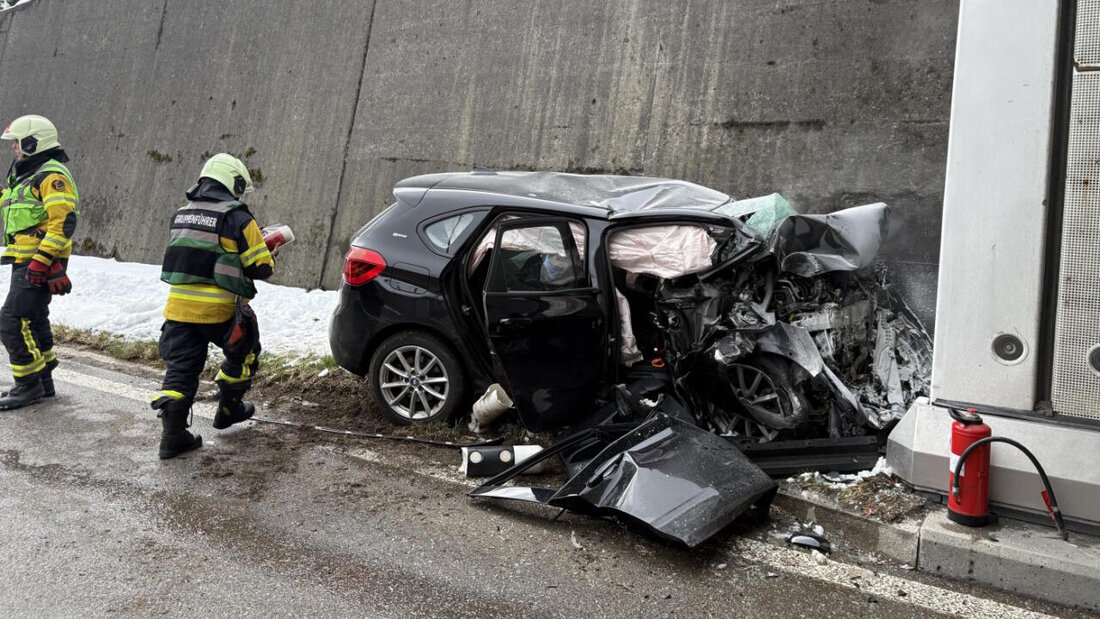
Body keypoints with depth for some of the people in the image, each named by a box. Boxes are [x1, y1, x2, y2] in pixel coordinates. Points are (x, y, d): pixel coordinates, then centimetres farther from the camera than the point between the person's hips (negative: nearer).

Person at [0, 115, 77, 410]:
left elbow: (64, 222, -24)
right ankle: (43, 382, 25)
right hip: (25, 261, 11)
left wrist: (41, 261, -26)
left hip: (38, 264, -11)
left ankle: (29, 385, -2)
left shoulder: (51, 175, -14)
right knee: (34, 320, 15)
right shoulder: (24, 175, 20)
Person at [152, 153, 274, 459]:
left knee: (181, 366, 8)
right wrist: (268, 252, 15)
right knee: (243, 352, 20)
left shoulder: (180, 215, 14)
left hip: (179, 305, 6)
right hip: (218, 308, -5)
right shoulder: (236, 217, -8)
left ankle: (173, 434, 3)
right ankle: (229, 409, 30)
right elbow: (261, 267, -8)